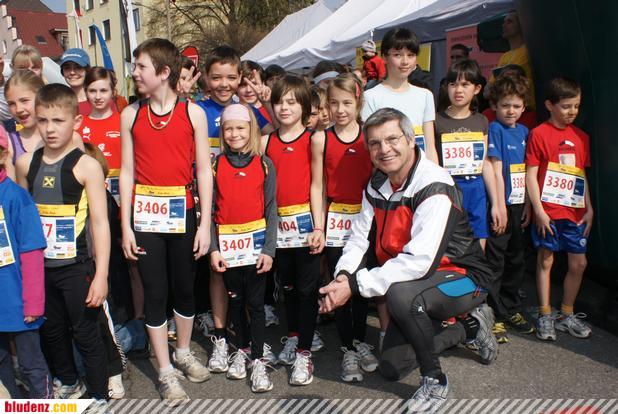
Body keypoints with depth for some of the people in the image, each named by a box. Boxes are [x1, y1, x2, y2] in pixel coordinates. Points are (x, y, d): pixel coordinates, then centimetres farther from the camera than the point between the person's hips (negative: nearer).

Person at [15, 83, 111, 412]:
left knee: (85, 333, 6)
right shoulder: (25, 163, 2)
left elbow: (100, 222, -12)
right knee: (52, 330, 20)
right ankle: (68, 383, 43)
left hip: (77, 267, -5)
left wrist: (101, 274, -15)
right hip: (39, 267, 5)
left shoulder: (86, 166, -12)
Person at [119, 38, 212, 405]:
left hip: (182, 213, 0)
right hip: (144, 215, 1)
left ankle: (184, 352, 37)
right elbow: (127, 171, 4)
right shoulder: (131, 114, 3)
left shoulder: (193, 113, -2)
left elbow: (203, 171, -2)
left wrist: (205, 224, -5)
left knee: (185, 288, 13)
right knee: (155, 292, 6)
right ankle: (166, 371, 20)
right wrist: (126, 226, 0)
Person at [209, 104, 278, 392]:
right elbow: (210, 209, 1)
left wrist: (269, 249, -8)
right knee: (235, 301, 13)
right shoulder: (216, 165, 2)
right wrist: (213, 248, -6)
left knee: (255, 303, 2)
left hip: (256, 244, -1)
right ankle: (242, 349, 31)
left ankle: (258, 359, 13)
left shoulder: (264, 164, 0)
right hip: (227, 245, 1)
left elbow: (271, 209, -1)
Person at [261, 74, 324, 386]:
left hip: (304, 222, -3)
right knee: (287, 285, 17)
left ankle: (304, 352, 12)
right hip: (277, 223, 4)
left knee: (307, 287, 2)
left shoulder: (313, 139, -2)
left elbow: (317, 185, -6)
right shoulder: (266, 141, 8)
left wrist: (318, 227, -12)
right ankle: (292, 336, 36)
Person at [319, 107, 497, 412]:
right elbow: (360, 238, -4)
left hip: (463, 276, -8)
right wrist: (343, 276, -24)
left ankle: (434, 381, -12)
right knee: (391, 368, 12)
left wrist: (355, 285, -34)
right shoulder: (377, 185, -2)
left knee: (400, 294, -38)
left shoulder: (435, 189, -27)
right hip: (413, 280, 8)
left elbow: (419, 262, -36)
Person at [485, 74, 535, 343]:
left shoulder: (523, 131, 11)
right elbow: (496, 170, -13)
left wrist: (528, 205, 10)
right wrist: (499, 206, -16)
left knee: (516, 260, 16)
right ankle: (495, 317, 7)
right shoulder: (494, 130, -8)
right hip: (500, 205, -7)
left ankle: (511, 309, 30)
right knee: (495, 262, -2)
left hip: (518, 205, 7)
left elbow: (526, 171, 14)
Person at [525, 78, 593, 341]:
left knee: (578, 263, 8)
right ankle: (545, 316, 16)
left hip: (575, 211, 5)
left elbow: (582, 175, 16)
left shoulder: (581, 136, 11)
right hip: (548, 211, -5)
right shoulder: (539, 134, -5)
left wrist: (589, 208, 9)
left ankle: (566, 315, 23)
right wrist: (538, 210, -13)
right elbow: (531, 175, -8)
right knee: (545, 260, 5)